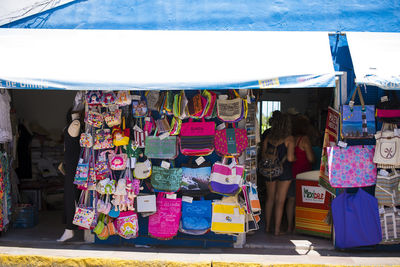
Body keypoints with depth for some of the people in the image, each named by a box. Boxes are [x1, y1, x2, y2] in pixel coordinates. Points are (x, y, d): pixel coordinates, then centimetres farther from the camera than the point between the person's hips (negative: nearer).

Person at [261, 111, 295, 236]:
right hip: (284, 171, -4)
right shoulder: (289, 139, -9)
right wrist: (295, 158, 5)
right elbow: (290, 158, -16)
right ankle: (277, 229, 7)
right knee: (280, 201, 3)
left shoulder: (268, 137, 2)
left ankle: (267, 226, 24)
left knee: (270, 199, 16)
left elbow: (263, 156, 5)